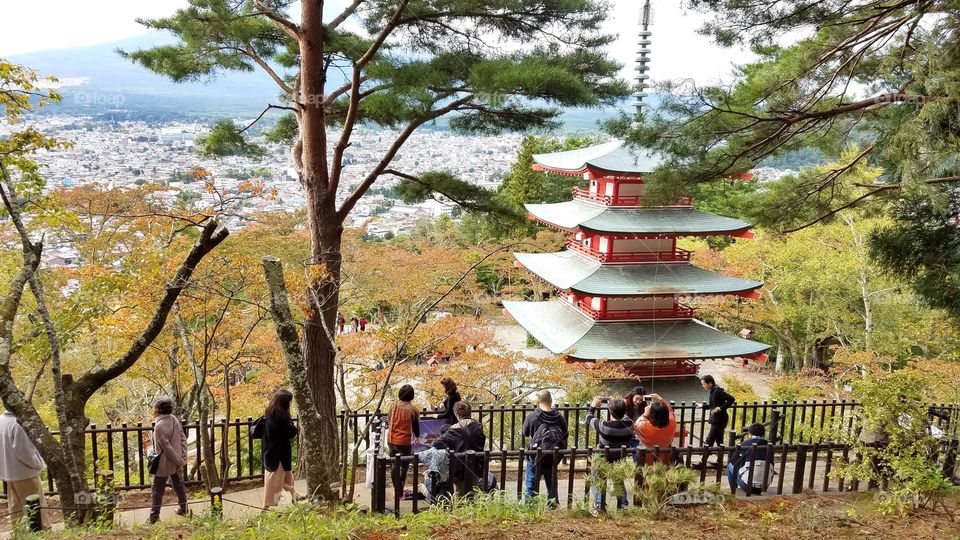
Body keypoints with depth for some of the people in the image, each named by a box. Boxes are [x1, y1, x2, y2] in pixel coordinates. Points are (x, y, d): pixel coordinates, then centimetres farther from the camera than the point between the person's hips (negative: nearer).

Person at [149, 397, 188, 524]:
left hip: (164, 462, -7)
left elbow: (166, 447, -22)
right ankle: (182, 508, 34)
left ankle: (154, 517, 12)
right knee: (178, 484, 22)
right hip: (175, 460, 7)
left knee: (157, 490, 5)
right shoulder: (174, 419, -1)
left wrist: (179, 461, -14)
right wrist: (183, 456, 3)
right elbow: (183, 438, 3)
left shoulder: (159, 426, -24)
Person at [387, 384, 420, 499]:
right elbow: (415, 426, 0)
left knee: (395, 465, 15)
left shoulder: (394, 406, -2)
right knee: (404, 465, 10)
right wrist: (417, 436, 21)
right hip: (404, 442, -4)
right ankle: (400, 490, 2)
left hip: (391, 440, 4)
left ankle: (397, 490, 22)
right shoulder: (412, 410, -12)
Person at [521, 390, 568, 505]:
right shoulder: (559, 417, -5)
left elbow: (525, 433, 0)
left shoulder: (532, 416, -14)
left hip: (536, 456, -3)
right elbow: (565, 436, 4)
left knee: (531, 484, 8)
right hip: (553, 455, 3)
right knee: (552, 482, 18)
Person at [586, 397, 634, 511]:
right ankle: (623, 506, 22)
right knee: (619, 482, 28)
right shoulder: (629, 425, -21)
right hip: (620, 461, 4)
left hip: (602, 460, -4)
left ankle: (599, 507, 6)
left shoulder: (603, 425, -29)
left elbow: (589, 418, -9)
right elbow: (625, 418, 6)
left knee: (597, 483, 17)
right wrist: (620, 407, 16)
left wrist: (594, 406, 8)